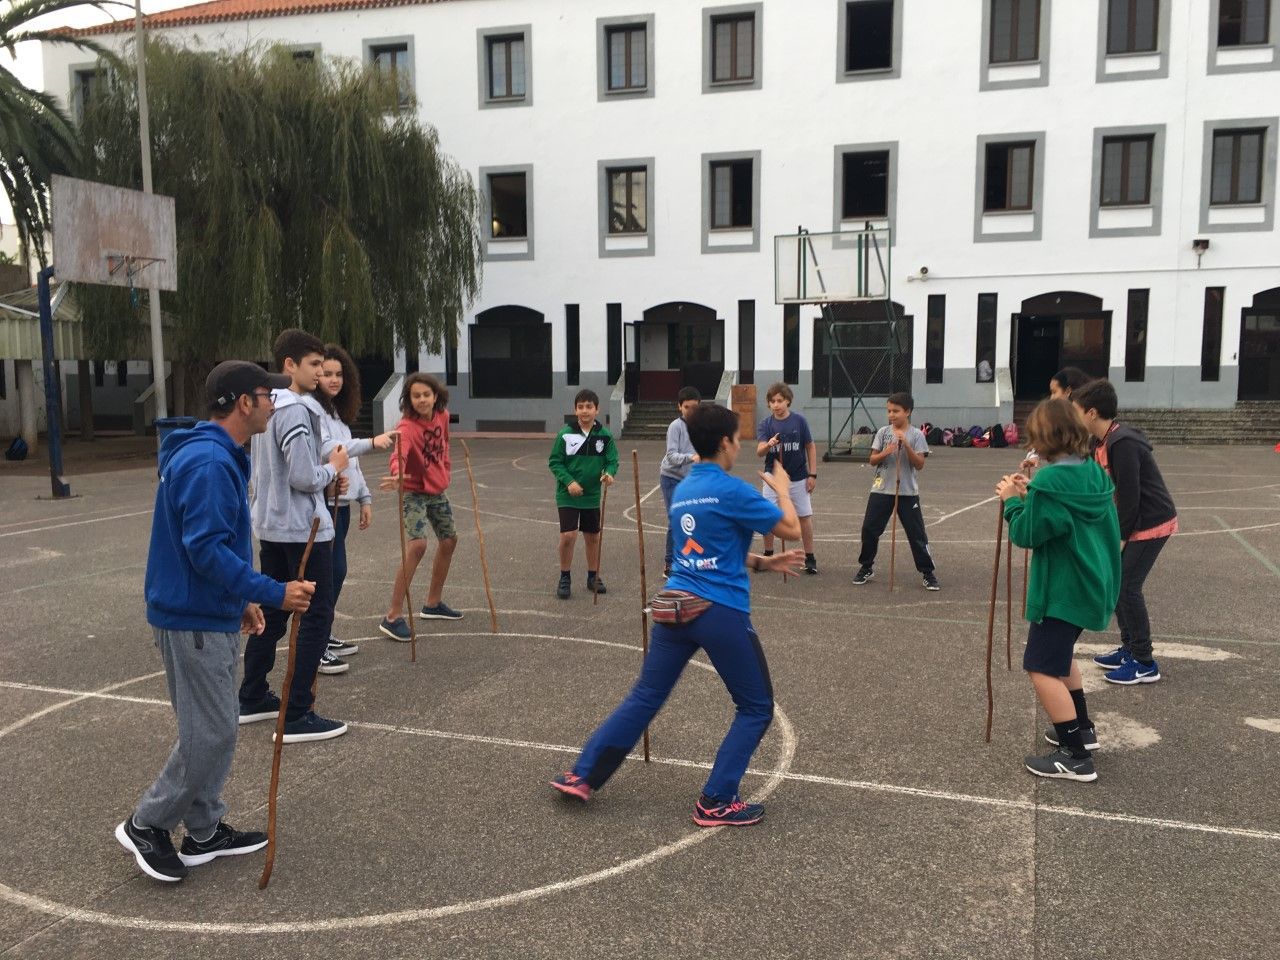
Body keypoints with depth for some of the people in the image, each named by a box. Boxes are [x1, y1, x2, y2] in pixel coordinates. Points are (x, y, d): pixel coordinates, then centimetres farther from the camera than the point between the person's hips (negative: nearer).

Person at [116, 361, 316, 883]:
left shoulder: (218, 457, 11)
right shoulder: (208, 463, -22)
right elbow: (206, 550, -27)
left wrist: (241, 599, 18)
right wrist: (273, 594, -24)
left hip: (212, 613, 11)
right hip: (194, 620, -11)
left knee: (218, 728, 16)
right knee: (210, 735, -1)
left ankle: (205, 832, 27)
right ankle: (147, 824, 17)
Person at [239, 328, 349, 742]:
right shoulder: (297, 411, -19)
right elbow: (303, 477, -23)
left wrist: (325, 475, 10)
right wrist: (333, 468, -4)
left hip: (270, 525, 10)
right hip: (304, 528, -10)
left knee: (271, 612, 18)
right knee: (316, 617, -4)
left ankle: (252, 698, 28)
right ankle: (298, 716, -2)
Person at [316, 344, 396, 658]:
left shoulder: (338, 411, 16)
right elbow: (326, 450, -26)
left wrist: (365, 497, 17)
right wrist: (371, 442, -34)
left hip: (341, 502, 9)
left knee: (335, 571, 13)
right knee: (332, 570, -10)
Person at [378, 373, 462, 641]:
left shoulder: (442, 416, -5)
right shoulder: (407, 426, -26)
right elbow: (399, 453, -46)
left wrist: (446, 471, 12)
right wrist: (397, 474, -66)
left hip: (437, 490, 8)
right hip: (414, 492, -8)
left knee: (449, 540, 16)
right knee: (417, 545, -23)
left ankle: (433, 603, 34)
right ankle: (392, 617, -17)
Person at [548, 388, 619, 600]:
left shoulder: (605, 435, -3)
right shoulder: (565, 433, -8)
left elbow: (612, 461, 1)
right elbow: (554, 462, -4)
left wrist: (610, 474, -20)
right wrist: (569, 481, -17)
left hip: (592, 495, 3)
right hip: (568, 495, -3)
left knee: (593, 537, 13)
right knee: (568, 536, -11)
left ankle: (593, 577, 30)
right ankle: (564, 578, 8)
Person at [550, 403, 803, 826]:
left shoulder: (681, 491, 13)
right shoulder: (731, 490, -12)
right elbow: (792, 528, -4)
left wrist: (764, 562, 20)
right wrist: (783, 489, 13)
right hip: (722, 613, -7)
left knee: (644, 697, 17)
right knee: (756, 709, 11)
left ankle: (583, 775, 19)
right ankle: (715, 802, 10)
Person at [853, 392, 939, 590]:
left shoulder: (916, 435, -4)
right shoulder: (883, 432, 2)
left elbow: (920, 465, -9)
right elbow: (872, 460, 2)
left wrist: (906, 445, -19)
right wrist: (885, 453, -18)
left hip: (907, 492, -2)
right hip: (881, 490, 2)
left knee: (917, 533, 2)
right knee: (869, 529, 4)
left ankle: (928, 573, 13)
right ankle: (866, 567, 22)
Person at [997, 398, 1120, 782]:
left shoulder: (1050, 482, -22)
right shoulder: (1094, 473, 6)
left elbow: (1026, 534, -18)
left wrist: (1013, 500, -4)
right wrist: (1030, 495, 8)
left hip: (1063, 588, -10)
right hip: (1091, 582, 10)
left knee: (1043, 669, -5)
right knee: (1060, 653, 27)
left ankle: (1076, 757, -3)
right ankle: (1082, 729, 36)